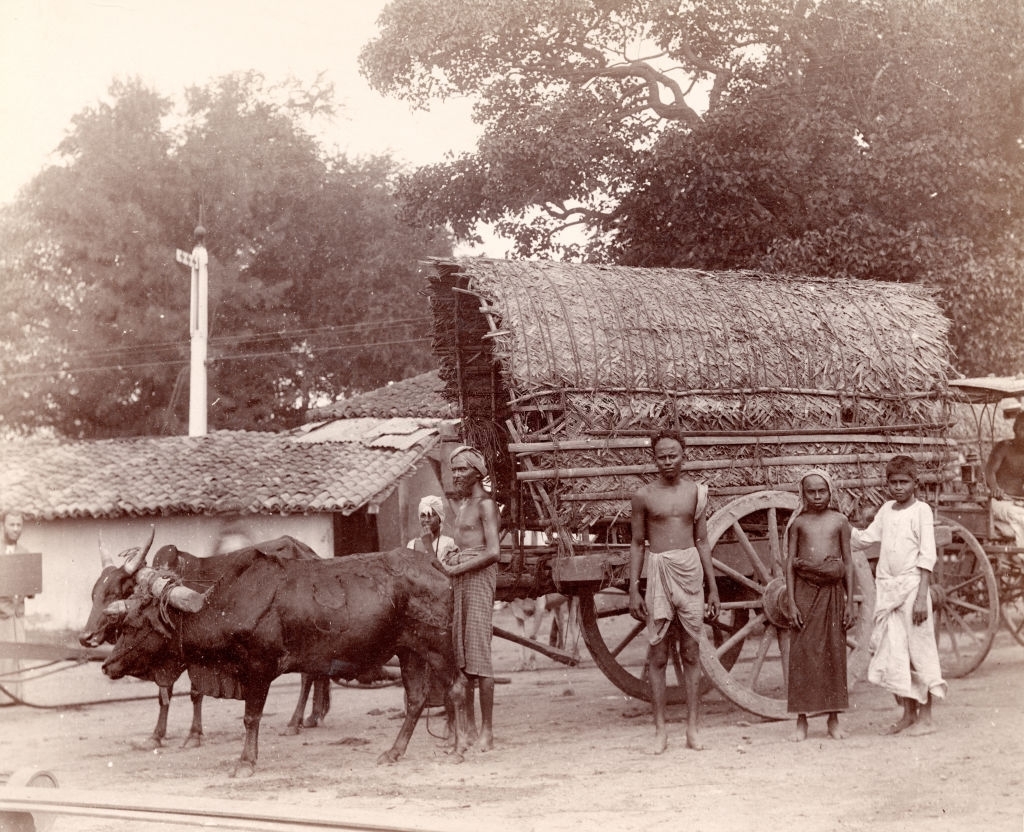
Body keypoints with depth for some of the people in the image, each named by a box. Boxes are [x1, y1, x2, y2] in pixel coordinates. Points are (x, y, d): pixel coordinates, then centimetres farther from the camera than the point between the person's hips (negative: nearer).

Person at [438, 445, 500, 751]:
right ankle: (467, 727, 9)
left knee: (478, 653, -10)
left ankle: (487, 731, -8)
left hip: (478, 577, -8)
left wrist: (457, 569, -13)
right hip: (458, 579, 8)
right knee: (459, 655, 5)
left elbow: (493, 552, -15)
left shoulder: (485, 504, -6)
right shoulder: (460, 504, 19)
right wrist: (446, 563, 1)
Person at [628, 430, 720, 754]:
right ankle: (660, 730, 4)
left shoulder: (695, 491, 8)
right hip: (659, 571, -1)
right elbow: (637, 544, 8)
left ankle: (692, 728, 7)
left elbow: (702, 541, 12)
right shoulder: (644, 496, 4)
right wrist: (633, 590, 3)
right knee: (658, 655, -1)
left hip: (690, 571, 1)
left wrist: (713, 587, 10)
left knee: (691, 653, 3)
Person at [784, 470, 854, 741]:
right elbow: (789, 564, 3)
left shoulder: (839, 521, 6)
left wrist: (850, 602, 2)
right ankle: (801, 721, 5)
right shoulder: (798, 522, 5)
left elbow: (848, 563, 7)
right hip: (804, 590, 0)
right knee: (802, 653, -1)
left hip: (832, 590, 0)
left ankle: (833, 720, 11)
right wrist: (791, 602, -5)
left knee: (834, 652, 3)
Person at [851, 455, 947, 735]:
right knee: (894, 652, 7)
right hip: (886, 589, 6)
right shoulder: (886, 510, 13)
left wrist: (921, 596, -15)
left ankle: (925, 717, 6)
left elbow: (927, 557, -10)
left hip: (911, 586, -6)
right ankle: (908, 714, 16)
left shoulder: (921, 510, -5)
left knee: (919, 650, -1)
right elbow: (864, 538, 12)